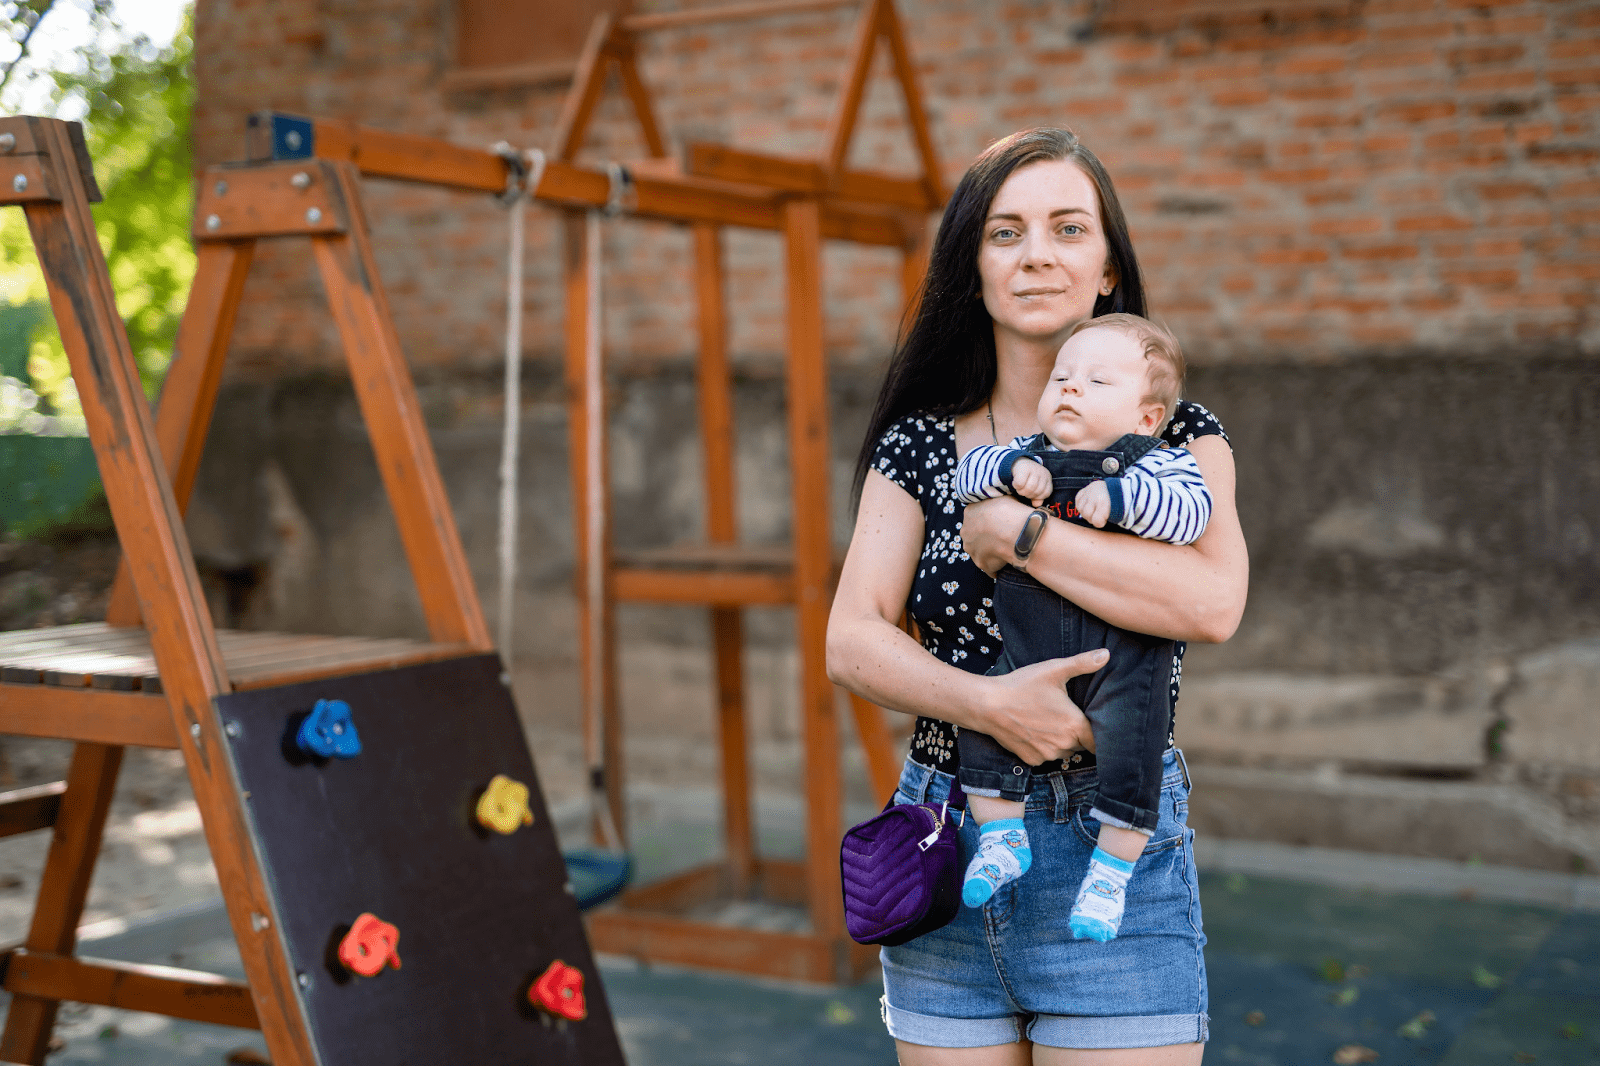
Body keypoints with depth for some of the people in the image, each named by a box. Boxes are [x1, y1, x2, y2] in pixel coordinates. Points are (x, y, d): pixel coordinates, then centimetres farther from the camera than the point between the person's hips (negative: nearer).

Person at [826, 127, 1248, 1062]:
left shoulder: (1174, 435, 2)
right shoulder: (918, 446, 7)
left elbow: (1213, 602, -17)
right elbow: (852, 641, -2)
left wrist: (1009, 527, -14)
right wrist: (990, 704, -19)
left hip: (1112, 848, -2)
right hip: (943, 845, 2)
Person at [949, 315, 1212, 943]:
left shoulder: (1158, 463, 1)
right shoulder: (1030, 455, 15)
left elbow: (1190, 509, -15)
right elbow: (967, 473, 8)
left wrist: (1119, 499, -27)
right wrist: (1013, 467, -11)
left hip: (1124, 653, -4)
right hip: (1029, 650, 5)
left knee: (1129, 738, -18)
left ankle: (1112, 868, -3)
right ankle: (1001, 837, 10)